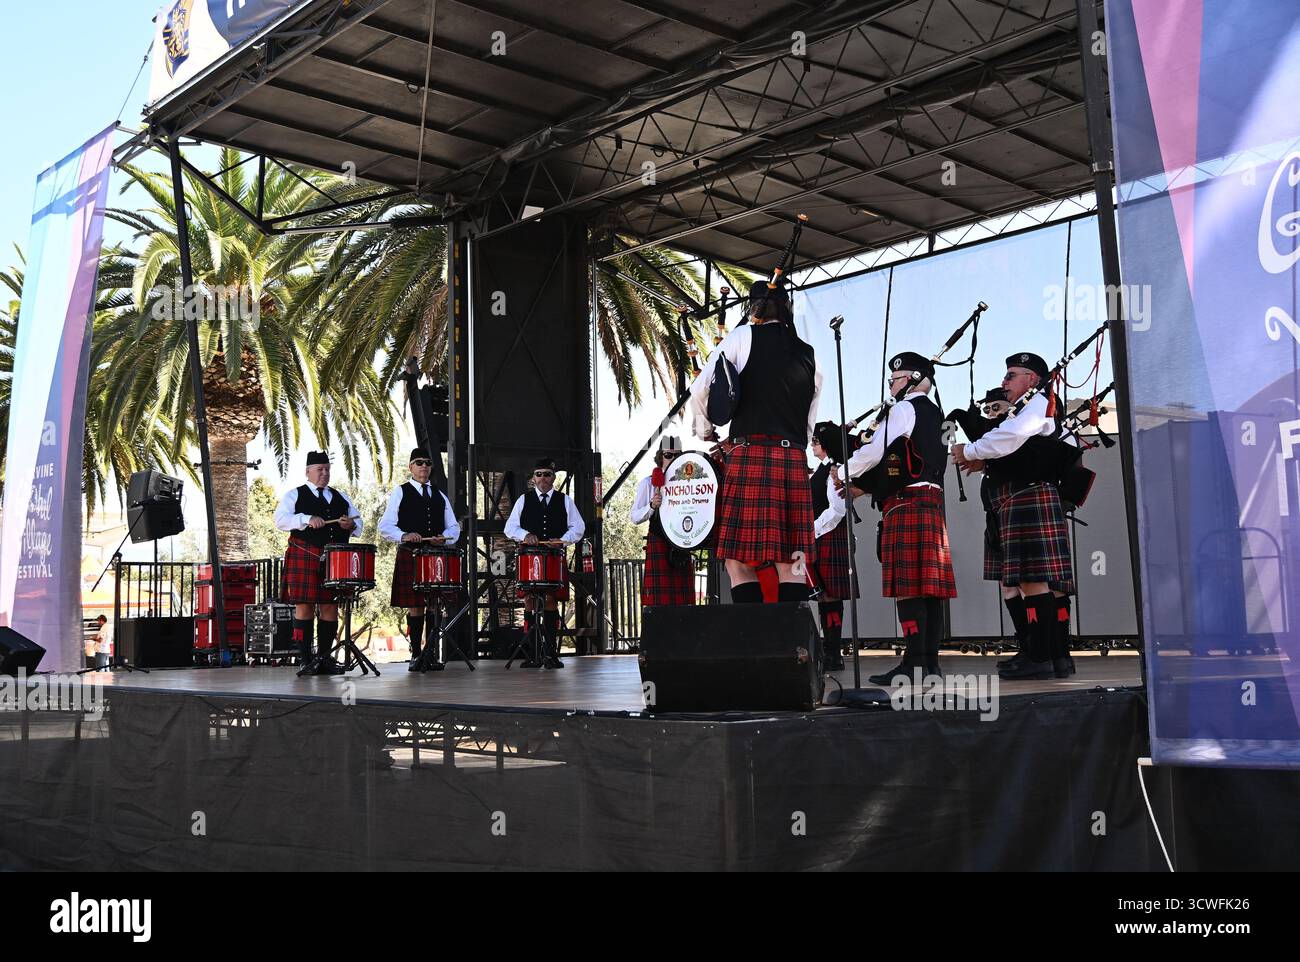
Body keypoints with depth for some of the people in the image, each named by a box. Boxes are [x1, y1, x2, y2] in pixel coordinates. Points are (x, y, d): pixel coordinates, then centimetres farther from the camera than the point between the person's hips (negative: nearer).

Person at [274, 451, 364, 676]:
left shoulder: (340, 497, 21)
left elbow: (358, 521, 20)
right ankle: (306, 660, -3)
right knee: (304, 607, -6)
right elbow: (281, 520, -6)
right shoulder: (294, 495, 8)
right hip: (304, 558, -4)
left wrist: (351, 525, -4)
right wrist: (308, 519, -19)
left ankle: (325, 658, 10)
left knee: (330, 607, 3)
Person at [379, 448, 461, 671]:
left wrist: (444, 537, -7)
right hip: (410, 556, -4)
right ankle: (416, 655, 3)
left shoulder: (439, 495, 19)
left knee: (435, 605, 0)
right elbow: (385, 526, -2)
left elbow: (454, 527, 16)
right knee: (415, 607, -3)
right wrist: (404, 536, -21)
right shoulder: (400, 493, 6)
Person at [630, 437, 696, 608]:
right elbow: (635, 517, 2)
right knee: (657, 599, -9)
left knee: (683, 598, 2)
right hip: (658, 543, -3)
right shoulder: (649, 483, 7)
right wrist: (652, 506, -15)